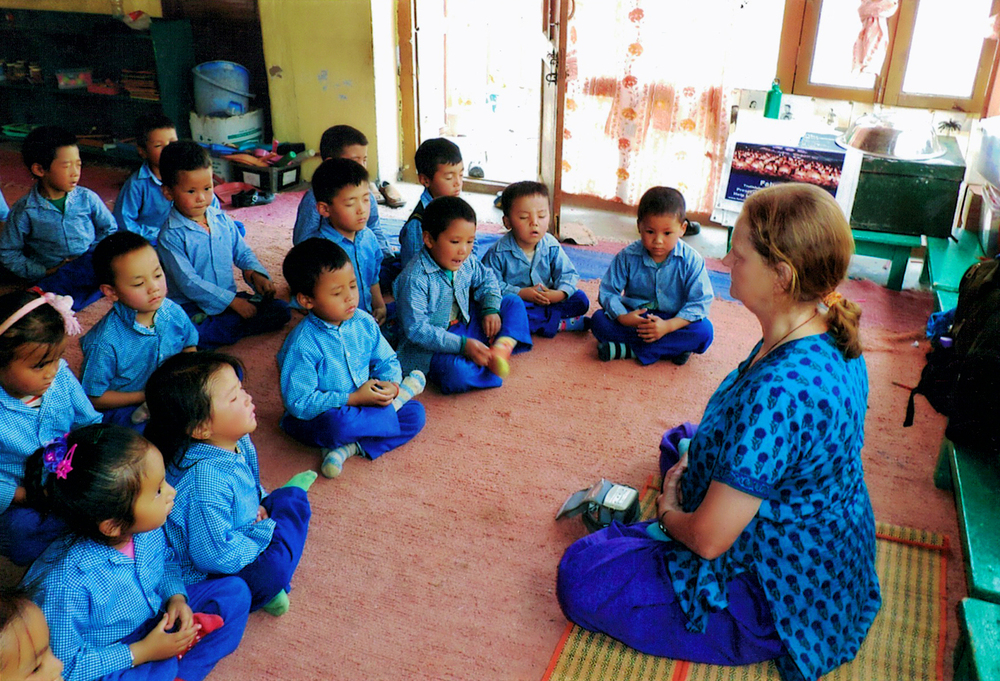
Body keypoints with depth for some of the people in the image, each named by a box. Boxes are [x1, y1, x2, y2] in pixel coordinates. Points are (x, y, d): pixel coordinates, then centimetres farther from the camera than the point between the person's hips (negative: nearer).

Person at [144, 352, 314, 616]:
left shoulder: (237, 441, -9)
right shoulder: (205, 480, -37)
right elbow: (215, 555, -33)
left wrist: (259, 503, -3)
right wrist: (265, 533, -22)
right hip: (201, 577, -8)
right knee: (271, 570, -32)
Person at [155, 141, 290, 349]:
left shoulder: (222, 220, 6)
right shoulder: (170, 236, -12)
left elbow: (242, 252, 18)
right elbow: (188, 282, -17)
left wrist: (256, 274, -5)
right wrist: (233, 302, -21)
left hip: (230, 298, 5)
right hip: (191, 306, -5)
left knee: (281, 310, -10)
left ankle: (221, 328, -14)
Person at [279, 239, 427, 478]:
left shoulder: (364, 322, -4)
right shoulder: (302, 345, -22)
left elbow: (387, 361, 8)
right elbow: (300, 404, -23)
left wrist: (391, 385, -16)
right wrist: (353, 399, -26)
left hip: (363, 404, 6)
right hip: (316, 419, -6)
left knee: (415, 413, -10)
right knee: (338, 424, -39)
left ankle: (350, 448, -21)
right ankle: (391, 406, -11)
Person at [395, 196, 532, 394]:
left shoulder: (466, 263, -2)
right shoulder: (415, 279, -25)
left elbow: (486, 279, 19)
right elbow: (416, 330, -26)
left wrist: (490, 309, -2)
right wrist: (462, 345, -30)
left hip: (464, 329, 8)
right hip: (430, 346, -8)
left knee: (513, 302, 6)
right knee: (456, 373, -39)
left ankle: (502, 348, -17)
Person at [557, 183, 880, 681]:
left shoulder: (780, 390, -39)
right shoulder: (832, 340, -9)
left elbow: (708, 539, -30)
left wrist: (668, 513, -9)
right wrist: (691, 460, 2)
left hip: (777, 603, -9)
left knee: (580, 574, -7)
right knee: (682, 440, 28)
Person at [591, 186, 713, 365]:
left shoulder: (692, 261, -12)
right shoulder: (627, 256, -9)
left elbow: (700, 302, -15)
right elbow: (608, 291, -6)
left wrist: (667, 326, -28)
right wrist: (622, 317, -26)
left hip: (672, 321, 0)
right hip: (634, 318, 1)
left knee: (704, 330, -29)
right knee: (599, 320, -22)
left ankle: (629, 350, -28)